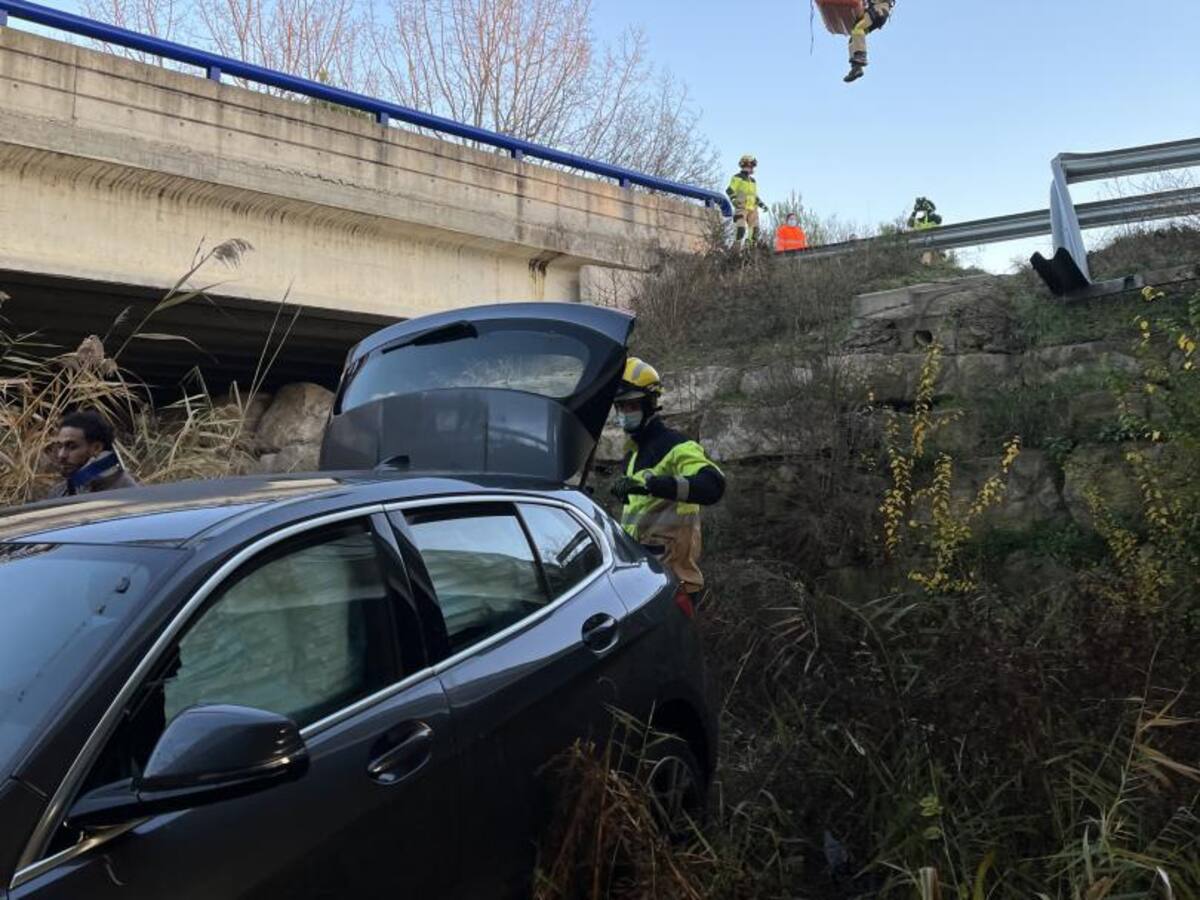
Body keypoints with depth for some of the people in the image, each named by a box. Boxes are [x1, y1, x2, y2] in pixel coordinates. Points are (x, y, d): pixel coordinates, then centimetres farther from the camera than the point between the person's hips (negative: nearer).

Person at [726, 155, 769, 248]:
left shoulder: (753, 181, 24)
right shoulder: (737, 178, 1)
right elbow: (729, 191, -8)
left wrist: (761, 204, 18)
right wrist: (735, 201, -23)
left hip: (752, 209, 7)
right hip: (741, 208, -7)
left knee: (755, 229, 2)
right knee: (741, 228, -18)